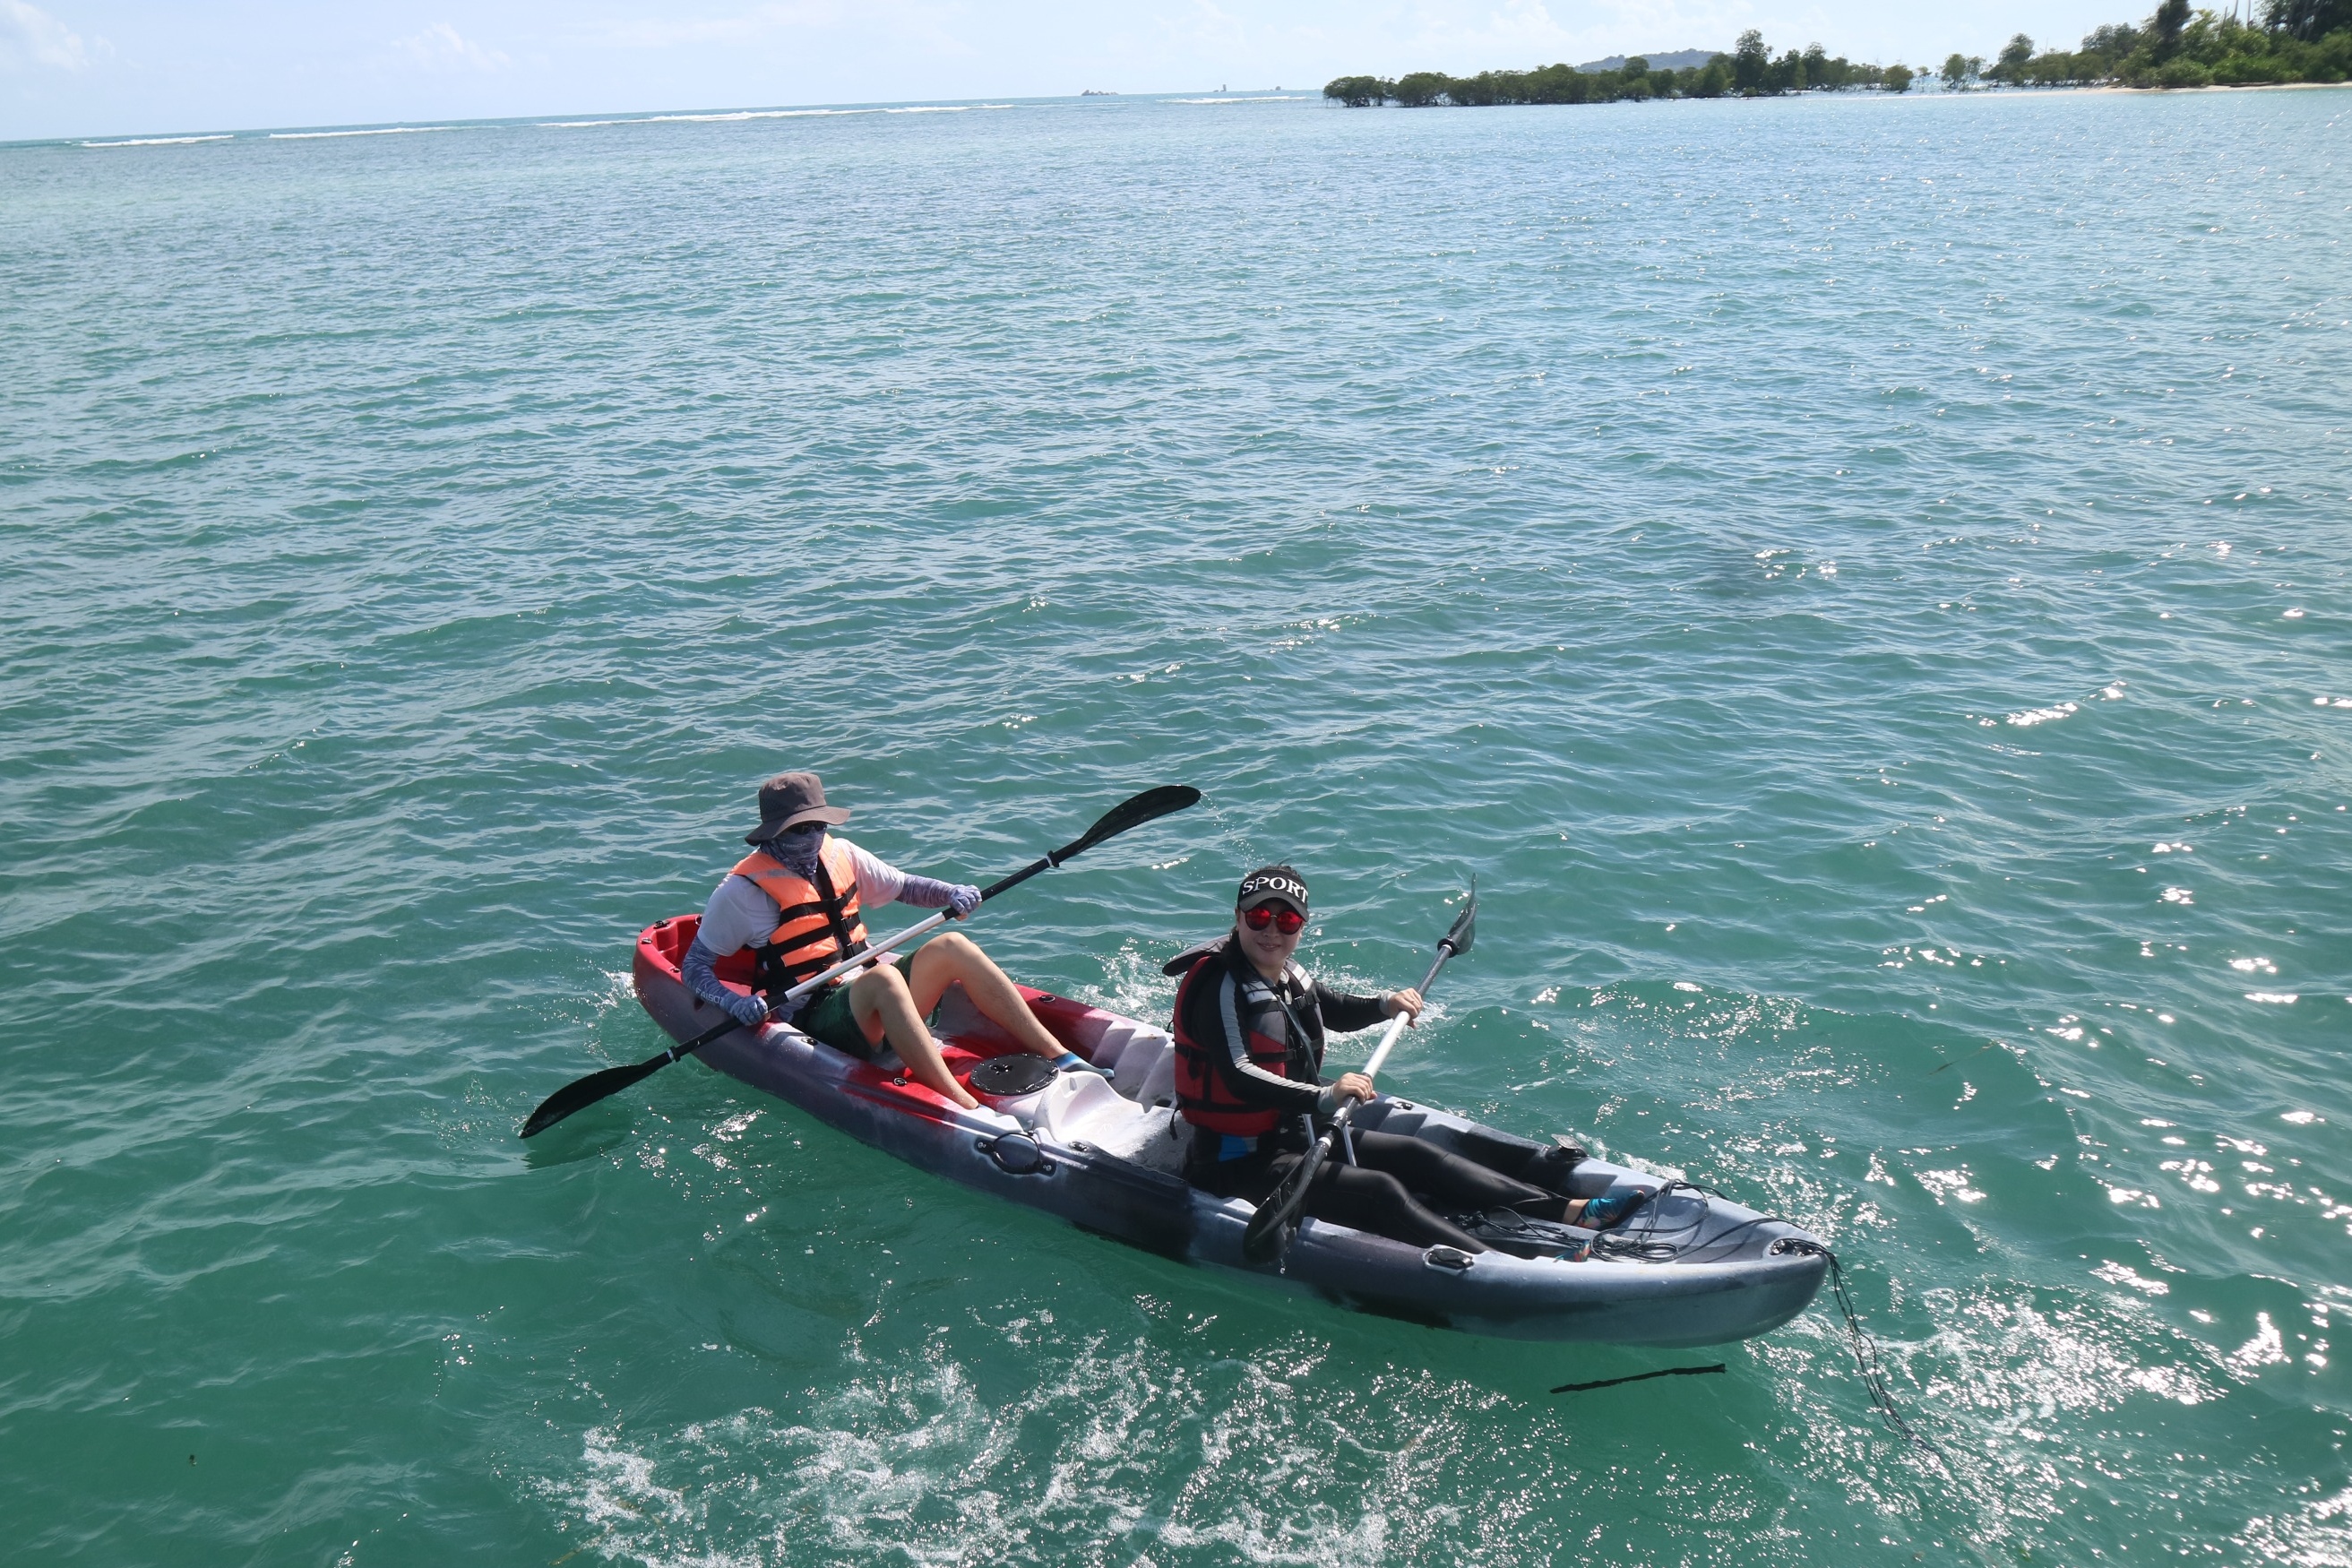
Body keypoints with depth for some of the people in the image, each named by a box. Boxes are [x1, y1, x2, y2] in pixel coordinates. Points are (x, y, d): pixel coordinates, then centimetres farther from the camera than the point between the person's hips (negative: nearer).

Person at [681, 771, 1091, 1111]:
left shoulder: (840, 855, 11)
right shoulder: (744, 891, -5)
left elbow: (904, 886, 21)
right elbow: (696, 966, -1)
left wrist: (951, 893, 1)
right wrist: (733, 1003, -21)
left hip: (867, 996, 7)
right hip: (812, 1019, -7)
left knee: (951, 947, -14)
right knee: (882, 977, -36)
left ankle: (1061, 1059, -19)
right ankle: (967, 1112, -50)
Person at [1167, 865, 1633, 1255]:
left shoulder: (1287, 975, 8)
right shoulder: (1220, 985, -19)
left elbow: (1336, 1011, 29)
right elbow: (1238, 1077, -33)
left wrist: (1386, 1006, 11)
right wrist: (1325, 1096, -42)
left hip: (1296, 1134, 9)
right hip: (1242, 1162, -9)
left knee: (1416, 1157, 3)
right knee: (1381, 1192, -22)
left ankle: (1567, 1211, 2)